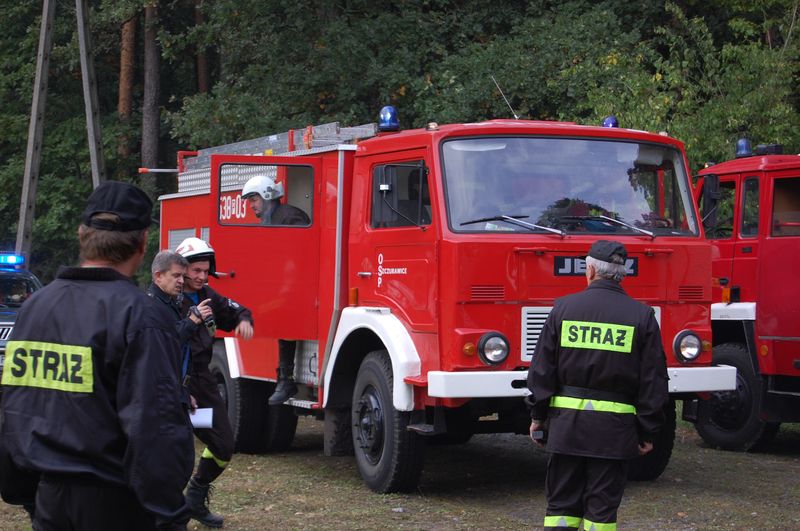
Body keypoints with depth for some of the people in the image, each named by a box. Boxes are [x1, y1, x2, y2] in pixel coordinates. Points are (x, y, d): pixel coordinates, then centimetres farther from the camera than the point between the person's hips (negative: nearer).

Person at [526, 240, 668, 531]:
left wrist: (538, 416, 10)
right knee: (602, 506, 5)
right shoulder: (642, 316, 0)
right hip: (614, 428, -1)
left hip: (566, 422, 1)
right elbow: (653, 381, 0)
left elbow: (542, 370, 2)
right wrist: (647, 432, 7)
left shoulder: (564, 307, 1)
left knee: (561, 503, 8)